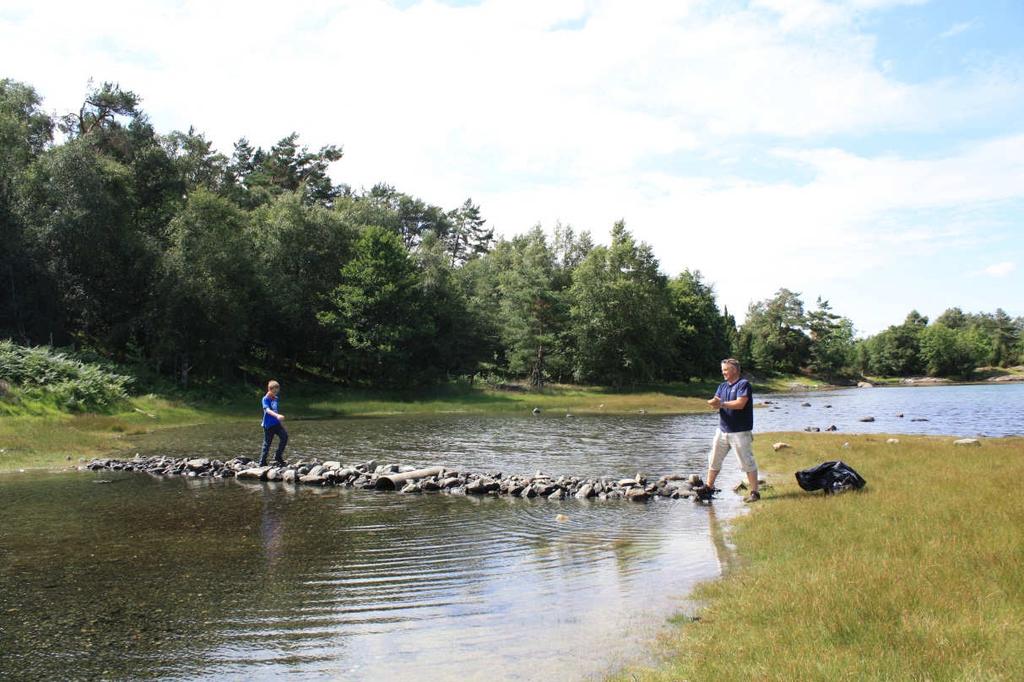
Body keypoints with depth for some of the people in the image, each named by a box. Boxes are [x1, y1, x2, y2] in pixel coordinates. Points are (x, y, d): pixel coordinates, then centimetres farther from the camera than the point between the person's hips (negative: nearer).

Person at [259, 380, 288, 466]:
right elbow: (268, 410, -28)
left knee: (284, 436, -13)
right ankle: (262, 463, 10)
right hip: (268, 425, -6)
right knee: (267, 443, -1)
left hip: (276, 423, 6)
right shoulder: (265, 399, -11)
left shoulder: (276, 399, 11)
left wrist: (280, 422, 25)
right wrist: (277, 416, -44)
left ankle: (278, 456, -2)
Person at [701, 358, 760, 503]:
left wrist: (721, 404, -15)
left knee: (747, 462, -4)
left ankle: (754, 492, 3)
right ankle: (709, 486, 25)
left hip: (740, 432, -7)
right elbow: (715, 402, 3)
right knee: (714, 459, 13)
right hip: (722, 430, 7)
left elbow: (740, 403, -22)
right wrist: (714, 402, -21)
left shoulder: (743, 384, -10)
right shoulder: (723, 386, 14)